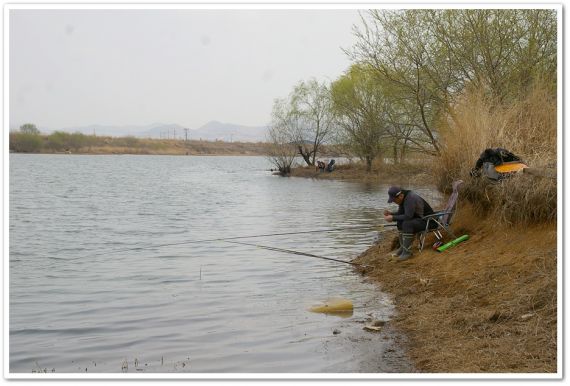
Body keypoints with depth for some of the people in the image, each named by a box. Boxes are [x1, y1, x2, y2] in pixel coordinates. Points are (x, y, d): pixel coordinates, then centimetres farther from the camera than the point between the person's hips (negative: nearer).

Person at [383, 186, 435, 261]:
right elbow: (400, 214, 11)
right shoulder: (403, 198, 3)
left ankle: (407, 251, -23)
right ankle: (403, 247, 5)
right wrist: (390, 213, -7)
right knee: (400, 222, 1)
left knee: (407, 224, -29)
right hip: (420, 219, 10)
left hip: (428, 221, -10)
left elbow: (408, 216, -32)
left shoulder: (410, 199, -26)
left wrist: (393, 218, -25)